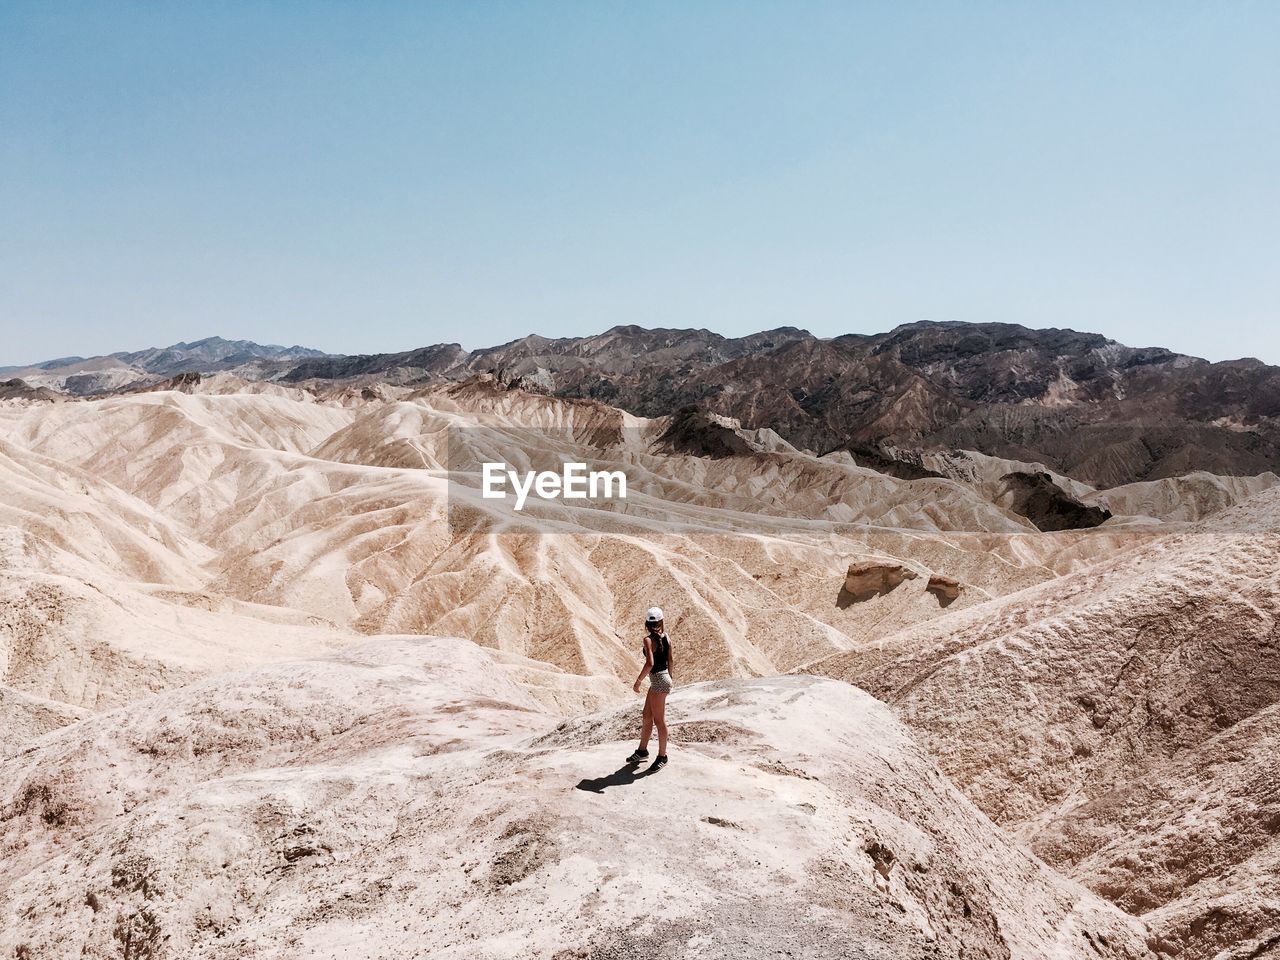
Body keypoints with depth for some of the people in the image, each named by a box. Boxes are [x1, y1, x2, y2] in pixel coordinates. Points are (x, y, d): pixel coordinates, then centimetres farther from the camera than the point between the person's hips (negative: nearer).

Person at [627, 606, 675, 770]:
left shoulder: (649, 639, -17)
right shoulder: (666, 637, 4)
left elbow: (650, 663, -25)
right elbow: (671, 660, 11)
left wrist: (638, 681, -16)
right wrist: (669, 676, 26)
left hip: (658, 681, -8)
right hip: (664, 678, 8)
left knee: (659, 720, 3)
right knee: (647, 716, 18)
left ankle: (662, 756, 13)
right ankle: (642, 751, 29)